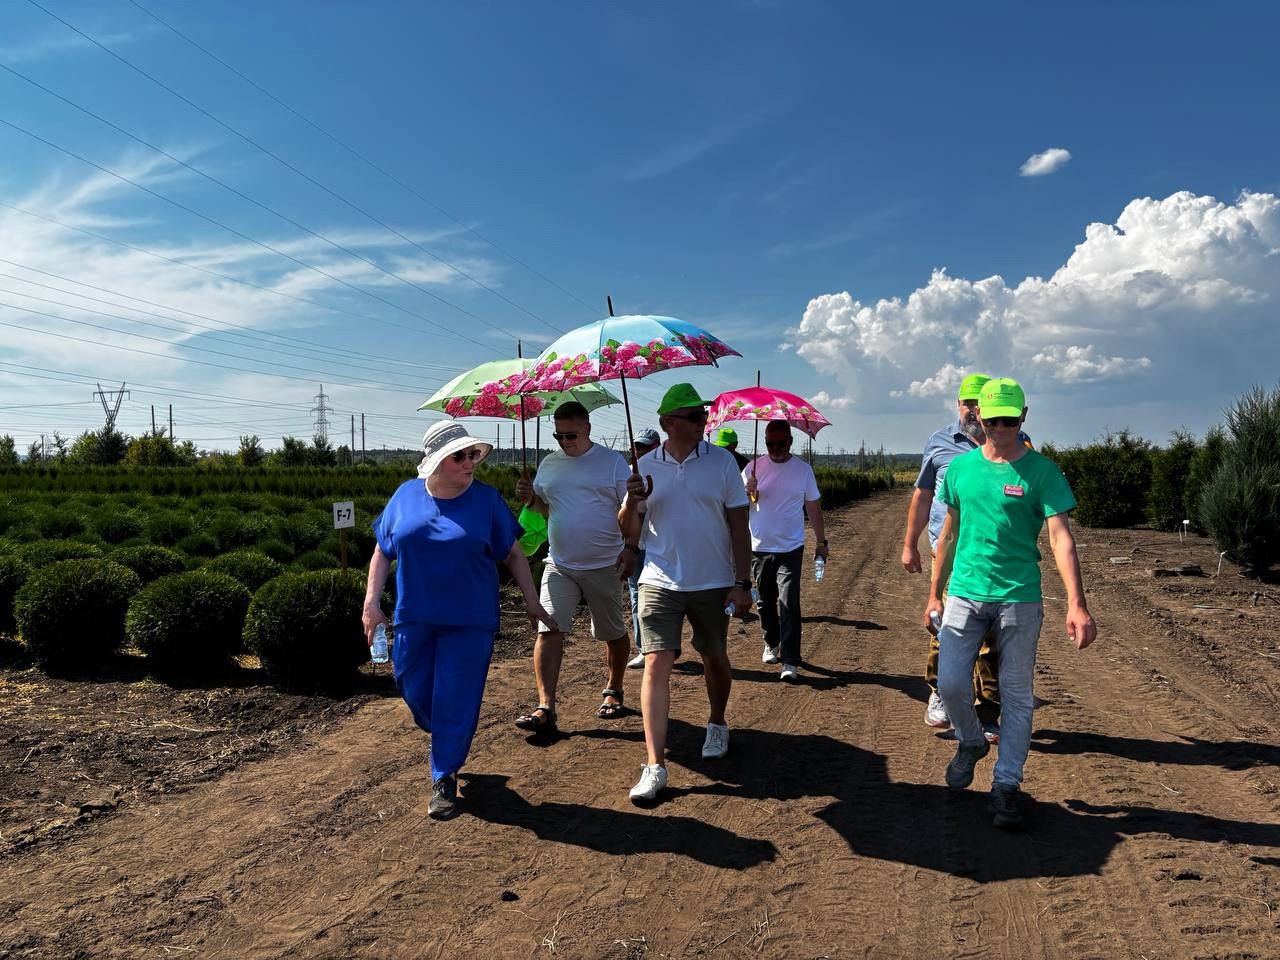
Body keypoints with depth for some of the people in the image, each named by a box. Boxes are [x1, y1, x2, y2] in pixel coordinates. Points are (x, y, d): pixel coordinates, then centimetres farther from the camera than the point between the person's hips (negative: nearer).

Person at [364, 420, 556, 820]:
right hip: (415, 618, 3)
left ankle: (444, 778, 17)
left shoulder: (487, 499, -4)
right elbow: (383, 551, 8)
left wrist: (532, 603, 3)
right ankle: (447, 742, 42)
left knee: (455, 701, 1)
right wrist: (372, 602, 1)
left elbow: (513, 554, 3)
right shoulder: (407, 495, 1)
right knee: (415, 692, 12)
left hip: (469, 620, -2)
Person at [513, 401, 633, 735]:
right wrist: (530, 497, -3)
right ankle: (545, 708, -8)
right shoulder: (549, 464, 8)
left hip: (604, 565, -2)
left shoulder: (613, 461, -4)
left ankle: (613, 692, 33)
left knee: (614, 633, 11)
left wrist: (631, 547, -15)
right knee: (549, 630, -10)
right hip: (559, 565, 3)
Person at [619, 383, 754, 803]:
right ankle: (655, 764, -5)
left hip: (713, 583, 0)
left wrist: (742, 583, -5)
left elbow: (739, 525, -1)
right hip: (660, 582, 0)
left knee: (715, 659, 15)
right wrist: (632, 501, -17)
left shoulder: (721, 460, -2)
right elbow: (628, 532, 5)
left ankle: (717, 726, 43)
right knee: (656, 663, -9)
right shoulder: (645, 466, 1)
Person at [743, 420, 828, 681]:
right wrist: (749, 493, -21)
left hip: (791, 548, -2)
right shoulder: (753, 467, 1)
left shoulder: (803, 469, 1)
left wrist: (821, 542, 8)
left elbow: (813, 507, 8)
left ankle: (790, 661, -7)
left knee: (789, 603, -9)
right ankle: (771, 644, 33)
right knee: (766, 601, 12)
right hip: (759, 547, 2)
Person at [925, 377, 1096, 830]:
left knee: (1017, 696, 4)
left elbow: (1061, 538, -13)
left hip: (1020, 597, -2)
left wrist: (1076, 605, -24)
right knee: (950, 682, -4)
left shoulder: (1042, 471, -5)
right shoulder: (961, 467, 6)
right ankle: (971, 742, 27)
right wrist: (935, 592, 15)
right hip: (965, 593, 3)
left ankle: (1005, 787, 17)